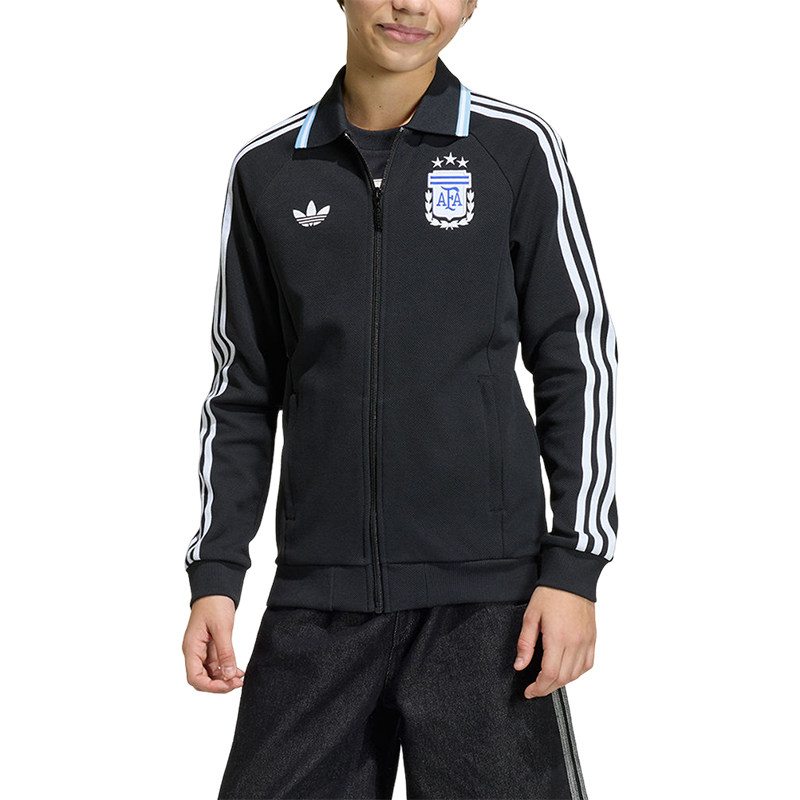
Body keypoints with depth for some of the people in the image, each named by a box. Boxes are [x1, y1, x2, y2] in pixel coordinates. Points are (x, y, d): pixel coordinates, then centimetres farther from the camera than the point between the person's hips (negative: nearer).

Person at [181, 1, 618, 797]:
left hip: (486, 592, -2)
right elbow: (244, 389, 12)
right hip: (315, 597, 2)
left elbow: (577, 361, 2)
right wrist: (214, 573, 6)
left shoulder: (517, 149, 1)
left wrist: (575, 566, -4)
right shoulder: (267, 170, 7)